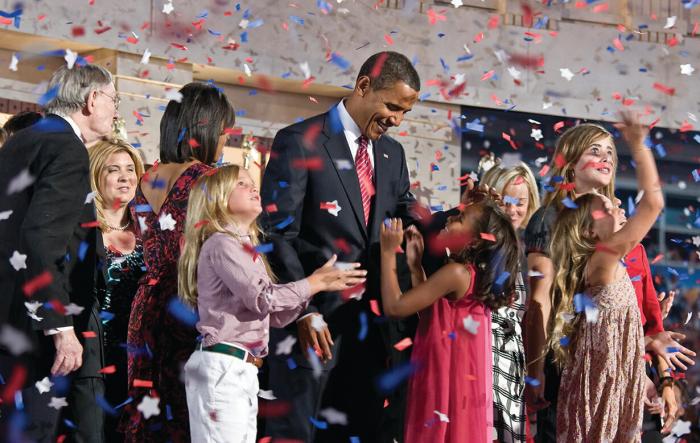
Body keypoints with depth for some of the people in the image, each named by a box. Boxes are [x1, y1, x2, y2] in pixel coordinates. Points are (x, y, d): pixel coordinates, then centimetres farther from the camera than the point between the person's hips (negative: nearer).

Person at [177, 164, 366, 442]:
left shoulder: (245, 249, 21)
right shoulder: (220, 243, -6)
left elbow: (276, 316, 18)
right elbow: (261, 297, -17)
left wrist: (317, 283, 7)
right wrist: (315, 283, -10)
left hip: (244, 369, 9)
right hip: (222, 366, -9)